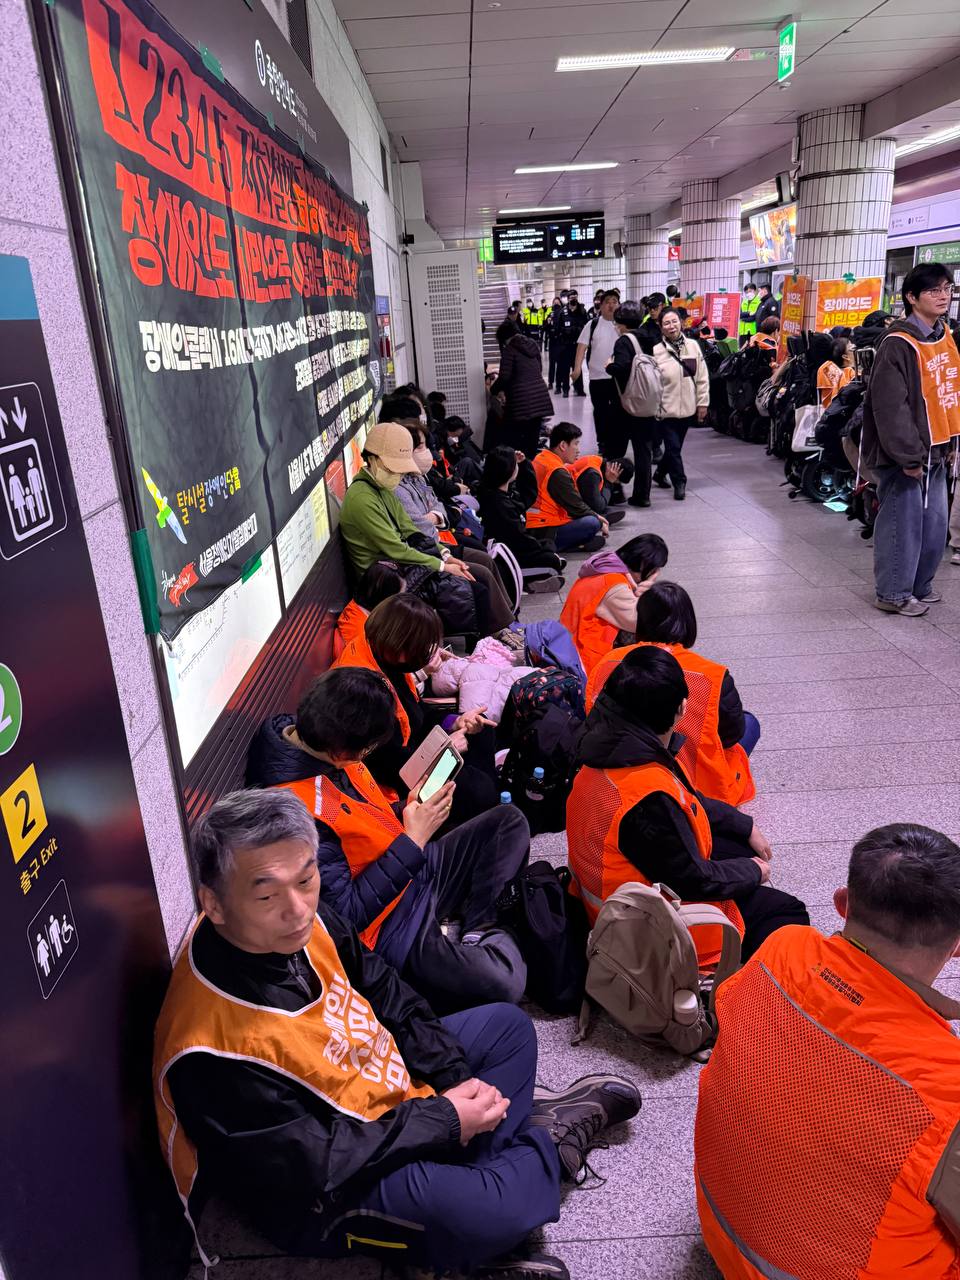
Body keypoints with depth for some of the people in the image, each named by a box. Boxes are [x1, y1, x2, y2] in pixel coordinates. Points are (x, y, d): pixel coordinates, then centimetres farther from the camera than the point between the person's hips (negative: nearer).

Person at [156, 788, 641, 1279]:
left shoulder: (301, 922, -13)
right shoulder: (214, 1050, -35)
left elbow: (382, 990, 3)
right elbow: (311, 1167, -28)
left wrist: (454, 1075, -4)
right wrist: (443, 1120, -20)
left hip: (387, 1083, 8)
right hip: (323, 1188, -8)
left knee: (507, 1025, 16)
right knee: (474, 1212, -31)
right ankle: (553, 1138, 4)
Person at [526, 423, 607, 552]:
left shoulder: (540, 459, 13)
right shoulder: (558, 473, -17)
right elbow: (577, 507, -11)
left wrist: (595, 516, 16)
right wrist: (600, 523, 5)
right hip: (542, 534, -10)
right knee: (592, 523, -20)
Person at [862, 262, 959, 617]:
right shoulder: (898, 344, -15)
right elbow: (890, 406, -20)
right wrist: (909, 455, -20)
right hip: (901, 454, -8)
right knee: (903, 520, -1)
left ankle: (920, 585, 28)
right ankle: (894, 593, 12)